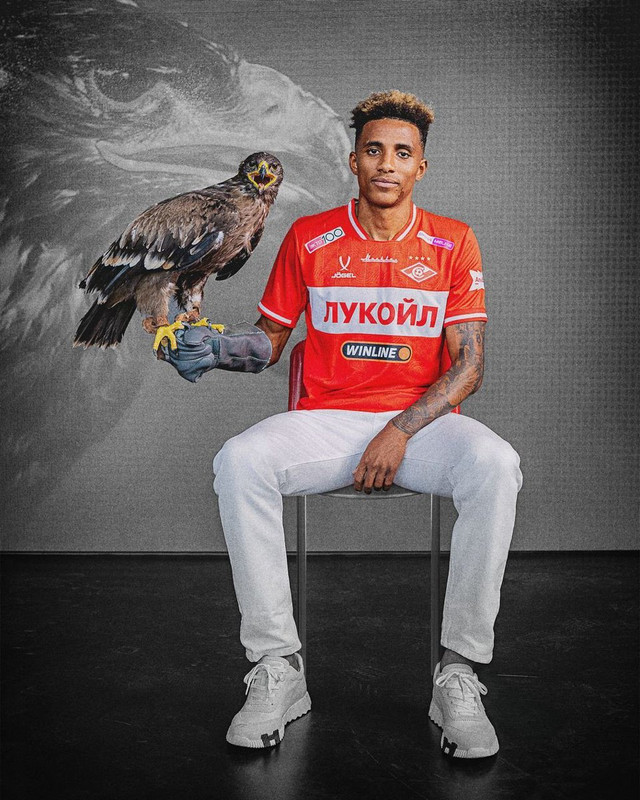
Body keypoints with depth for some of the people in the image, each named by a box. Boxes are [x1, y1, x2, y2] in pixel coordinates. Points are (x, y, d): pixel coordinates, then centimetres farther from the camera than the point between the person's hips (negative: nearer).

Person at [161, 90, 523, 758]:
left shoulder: (452, 243, 5)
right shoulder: (309, 238, 8)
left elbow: (469, 364, -1)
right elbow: (269, 339, 14)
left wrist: (401, 431, -16)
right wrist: (215, 347, -9)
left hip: (423, 420, 0)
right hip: (327, 420, 1)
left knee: (495, 466, -33)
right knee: (238, 462, -29)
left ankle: (459, 673, -21)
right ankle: (277, 667, -19)